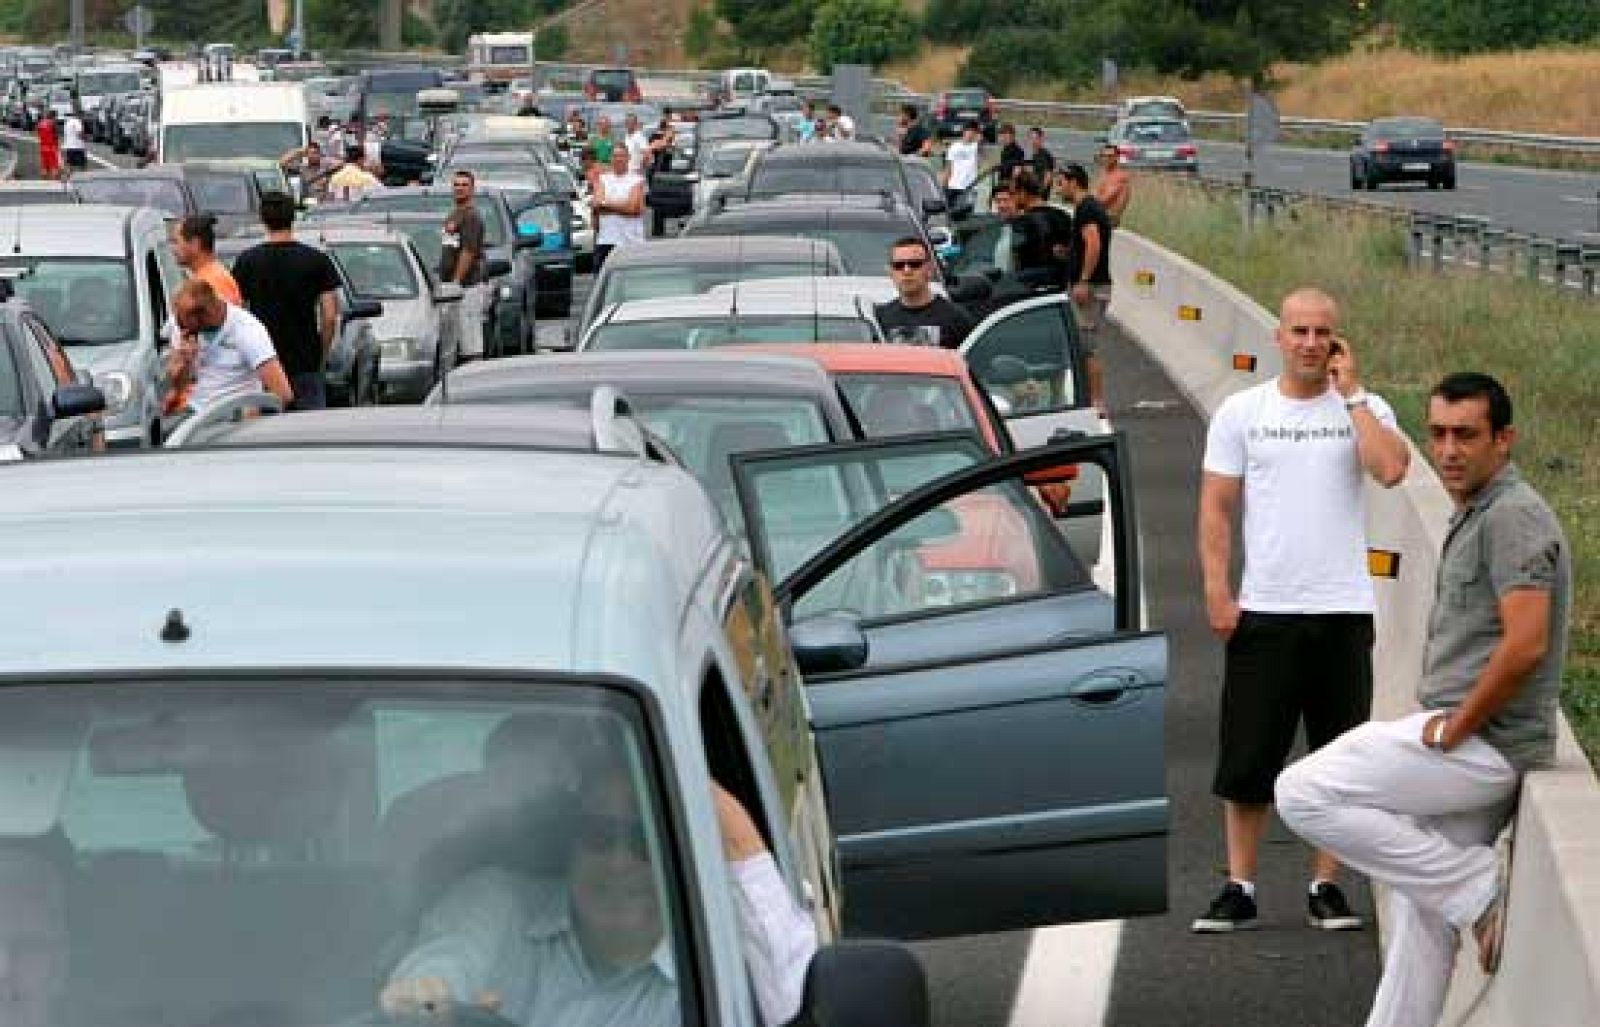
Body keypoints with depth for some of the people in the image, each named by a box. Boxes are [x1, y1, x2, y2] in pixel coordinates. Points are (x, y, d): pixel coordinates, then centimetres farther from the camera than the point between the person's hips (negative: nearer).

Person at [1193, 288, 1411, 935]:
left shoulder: (1364, 409, 4)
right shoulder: (1242, 412, 6)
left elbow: (1392, 470, -17)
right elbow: (1216, 508, 5)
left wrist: (1350, 393, -9)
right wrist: (1217, 593, -4)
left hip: (1343, 612, 0)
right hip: (1262, 611, 0)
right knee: (1247, 759, 2)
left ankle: (1326, 887, 15)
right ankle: (1239, 889, 10)